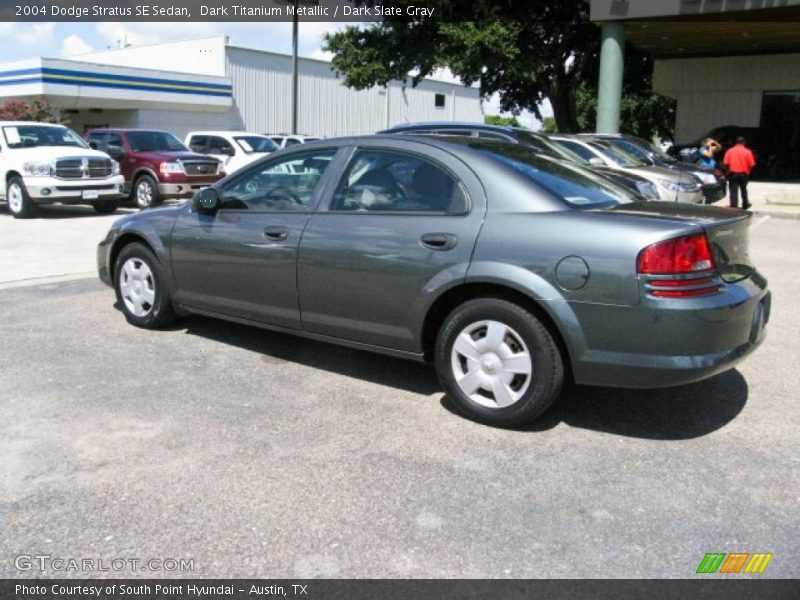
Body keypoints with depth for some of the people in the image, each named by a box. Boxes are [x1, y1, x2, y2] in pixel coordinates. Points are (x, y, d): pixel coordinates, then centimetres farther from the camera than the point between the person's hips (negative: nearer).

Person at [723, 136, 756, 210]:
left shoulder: (730, 151, -1)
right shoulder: (747, 152, -2)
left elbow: (725, 163, -6)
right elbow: (751, 164, -5)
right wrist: (748, 171, 13)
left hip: (733, 174, -1)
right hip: (743, 174, 1)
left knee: (733, 191, -2)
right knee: (744, 190, 19)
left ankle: (733, 206, -9)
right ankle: (745, 205, 34)